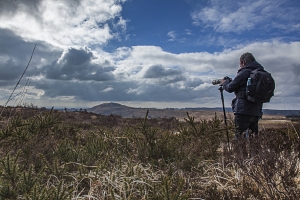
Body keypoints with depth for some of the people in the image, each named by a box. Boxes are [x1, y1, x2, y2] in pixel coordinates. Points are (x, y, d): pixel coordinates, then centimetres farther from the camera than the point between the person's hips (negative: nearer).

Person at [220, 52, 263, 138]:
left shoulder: (244, 72, -10)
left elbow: (230, 88, -7)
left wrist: (224, 82, 15)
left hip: (243, 111, -8)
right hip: (256, 112, 8)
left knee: (240, 137, -5)